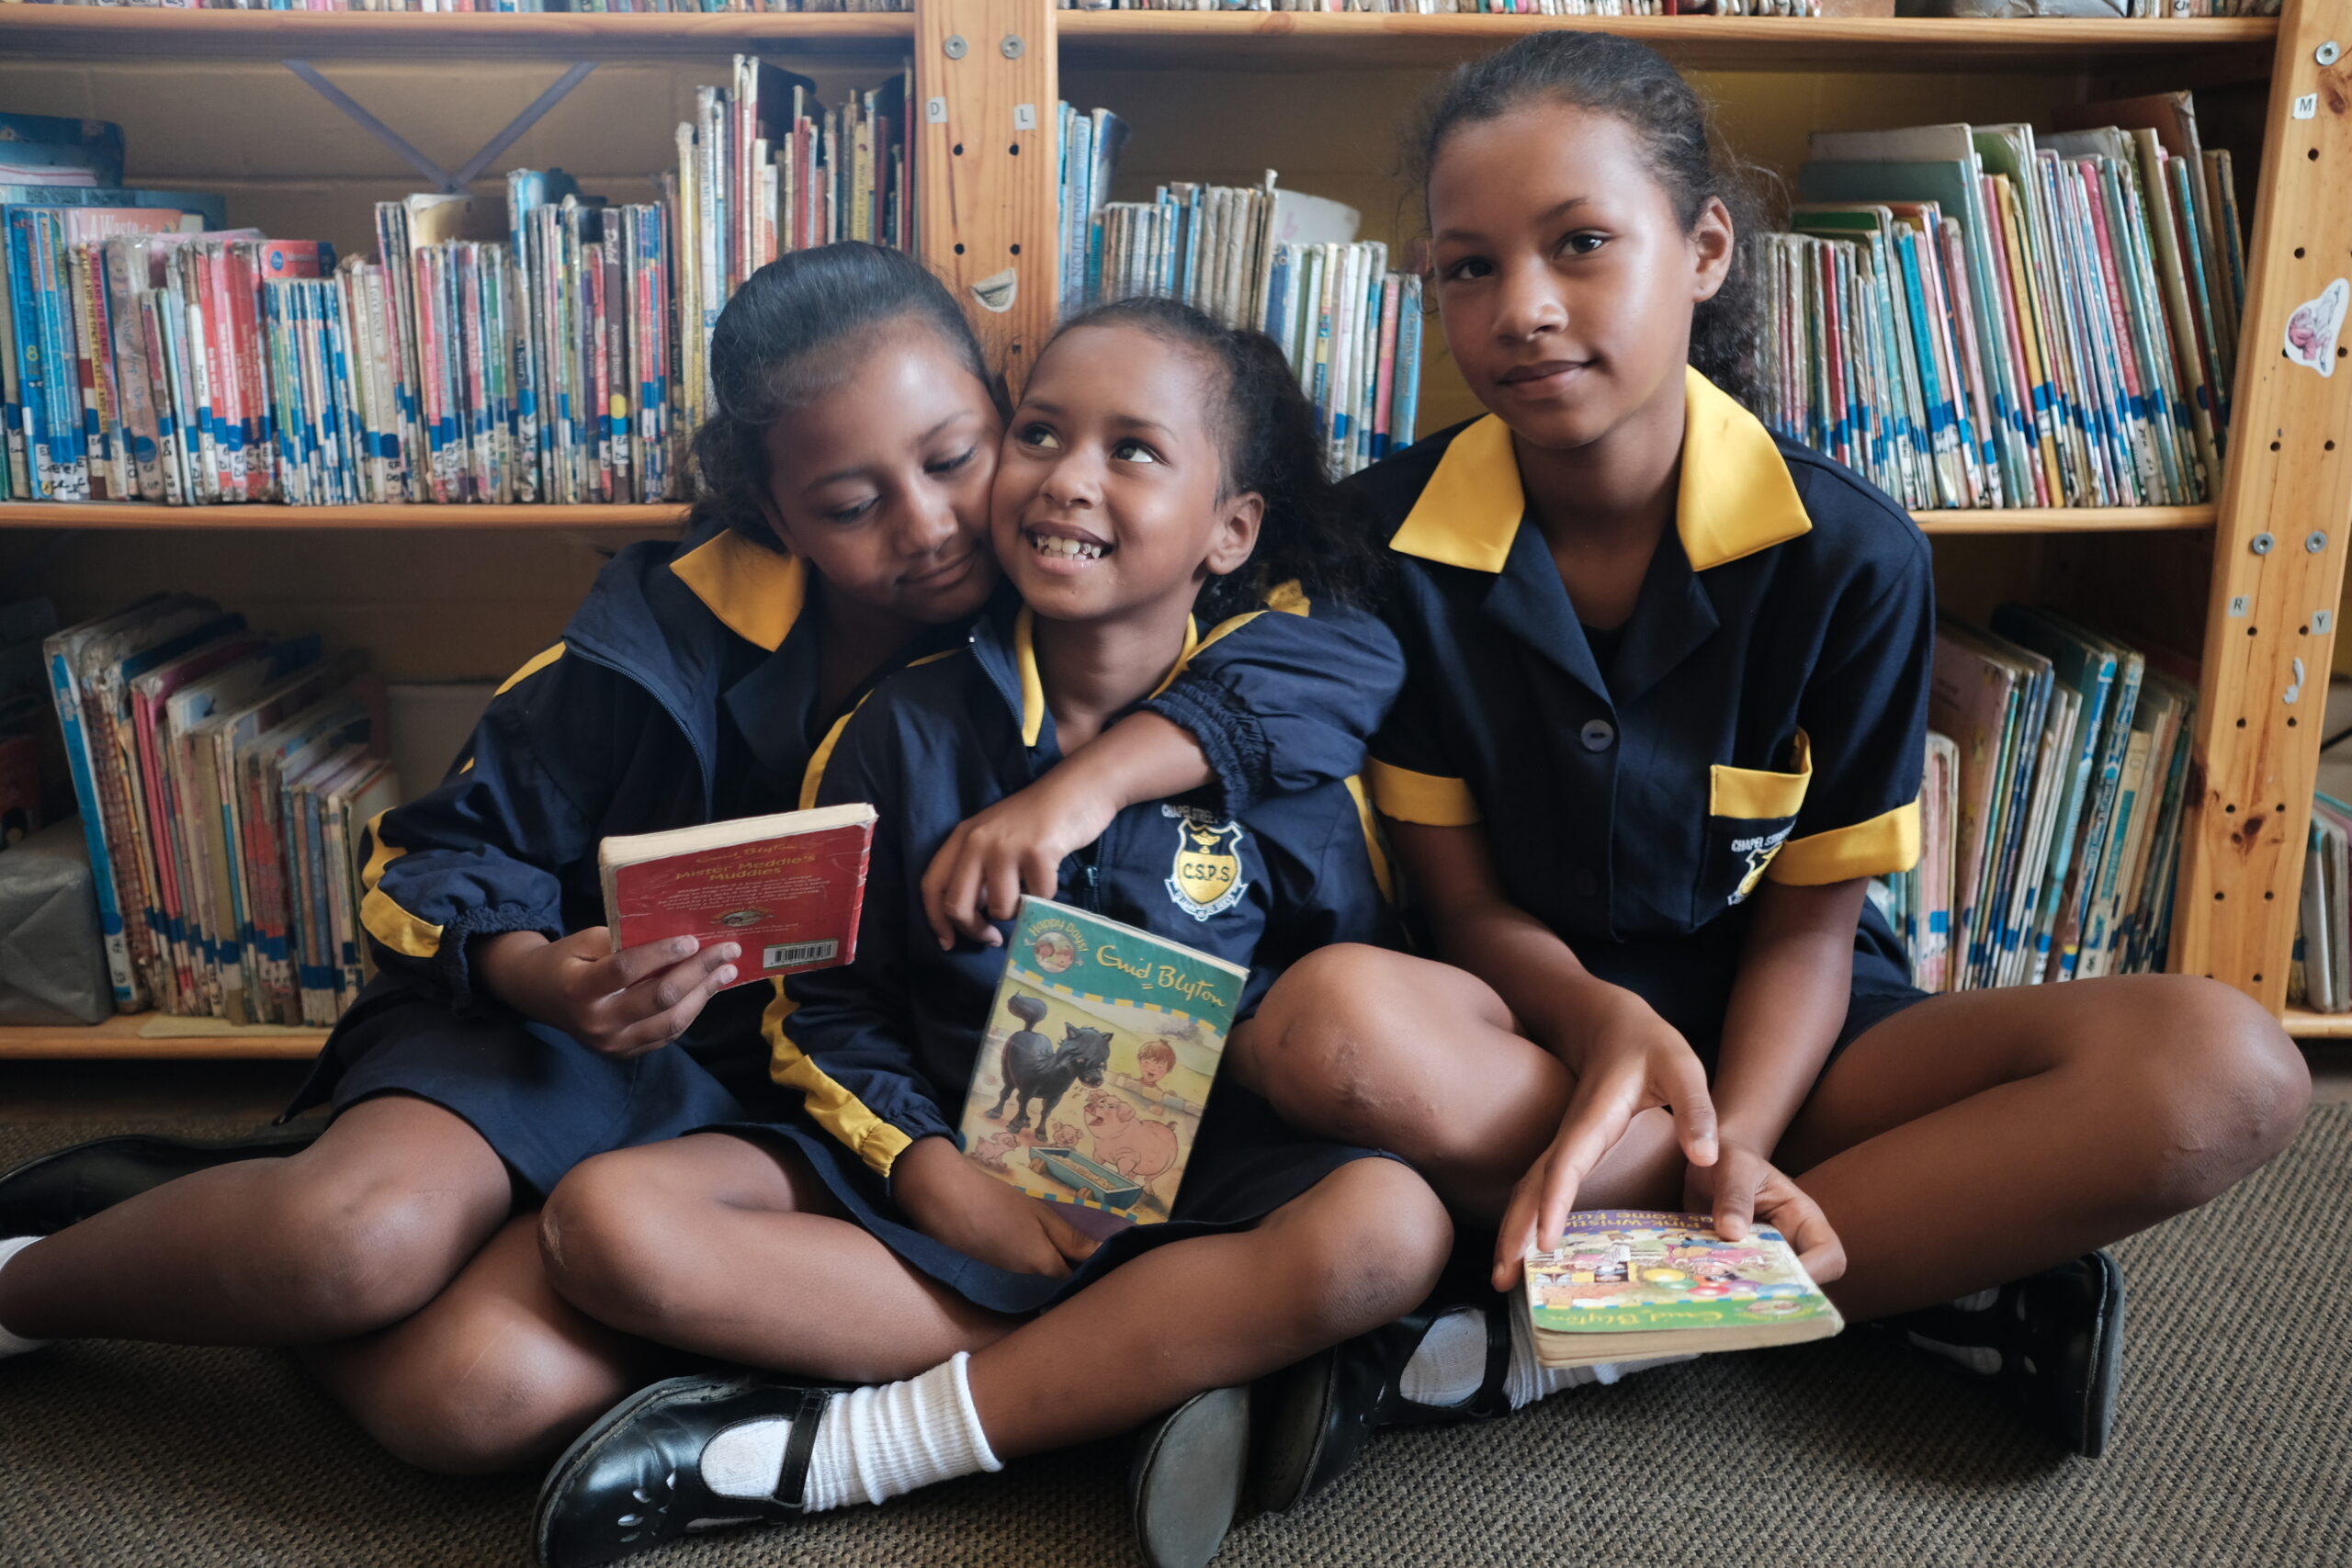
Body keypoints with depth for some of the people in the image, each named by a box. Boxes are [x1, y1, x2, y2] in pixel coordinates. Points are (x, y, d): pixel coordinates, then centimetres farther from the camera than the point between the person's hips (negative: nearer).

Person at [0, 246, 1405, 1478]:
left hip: (779, 1098, 1)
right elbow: (453, 849, -2)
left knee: (481, 1394, -26)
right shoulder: (676, 625, -12)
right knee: (361, 1232, -32)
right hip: (576, 1024, 0)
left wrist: (1094, 776, -36)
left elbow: (1350, 649, -22)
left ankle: (255, 1244, 7)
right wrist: (541, 973, -25)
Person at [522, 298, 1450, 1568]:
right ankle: (1144, 1373, -19)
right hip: (931, 1168, 2)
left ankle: (838, 1450, -23)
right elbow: (824, 1010, 4)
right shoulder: (907, 730, 0)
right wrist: (942, 1185, -12)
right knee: (604, 1220, -21)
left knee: (1391, 1227, -33)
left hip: (1194, 1194, -1)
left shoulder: (1279, 747, -3)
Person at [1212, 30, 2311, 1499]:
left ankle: (1529, 1347, -23)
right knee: (1328, 1025, -36)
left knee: (2225, 1068, -25)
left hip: (1768, 1044, 2)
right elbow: (1466, 900, -6)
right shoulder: (1390, 536, -10)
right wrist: (1610, 1025, -27)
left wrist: (1734, 1140, -25)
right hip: (1531, 1033, -1)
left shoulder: (1850, 551, -10)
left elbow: (1809, 924, -6)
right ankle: (1948, 1265, -19)